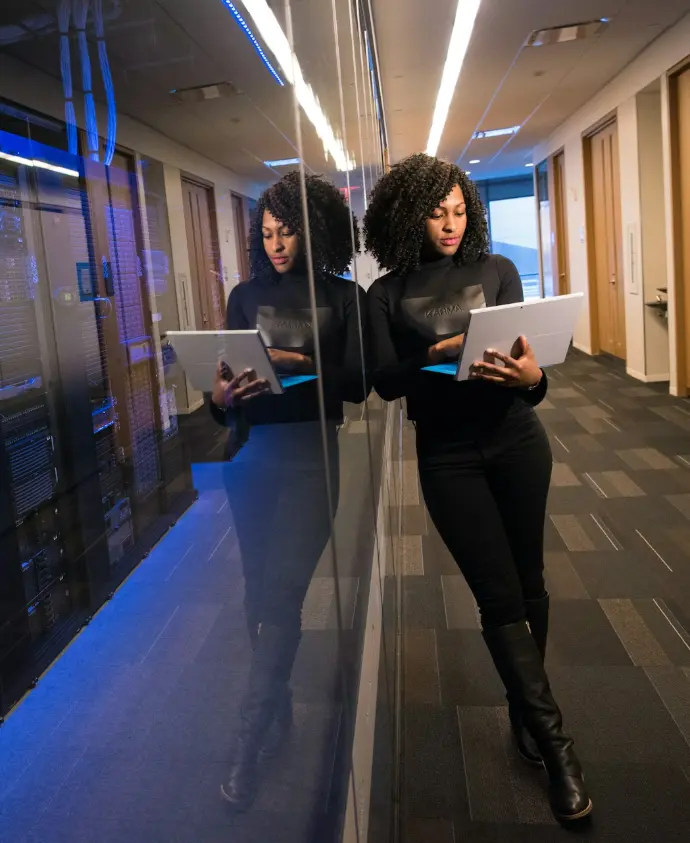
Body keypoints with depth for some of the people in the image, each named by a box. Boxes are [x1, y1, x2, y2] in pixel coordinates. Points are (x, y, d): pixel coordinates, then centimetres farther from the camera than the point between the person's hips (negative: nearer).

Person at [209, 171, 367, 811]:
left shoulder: (345, 297, 3)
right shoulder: (246, 295, 10)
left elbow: (358, 382, -4)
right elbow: (225, 373, 6)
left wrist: (299, 364, -19)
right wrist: (220, 395, -17)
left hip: (309, 455, -3)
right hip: (250, 454, 3)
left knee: (280, 593, -7)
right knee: (260, 590, 9)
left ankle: (248, 746, 5)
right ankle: (278, 709, 29)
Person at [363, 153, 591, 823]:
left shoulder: (497, 271, 2)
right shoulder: (388, 293, 0)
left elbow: (528, 357, -2)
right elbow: (385, 382, -8)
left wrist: (531, 376, -25)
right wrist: (435, 357, -25)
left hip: (516, 442, 2)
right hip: (448, 456, -1)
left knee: (527, 583, 11)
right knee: (499, 597, -1)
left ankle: (526, 710, 33)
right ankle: (556, 746, 10)